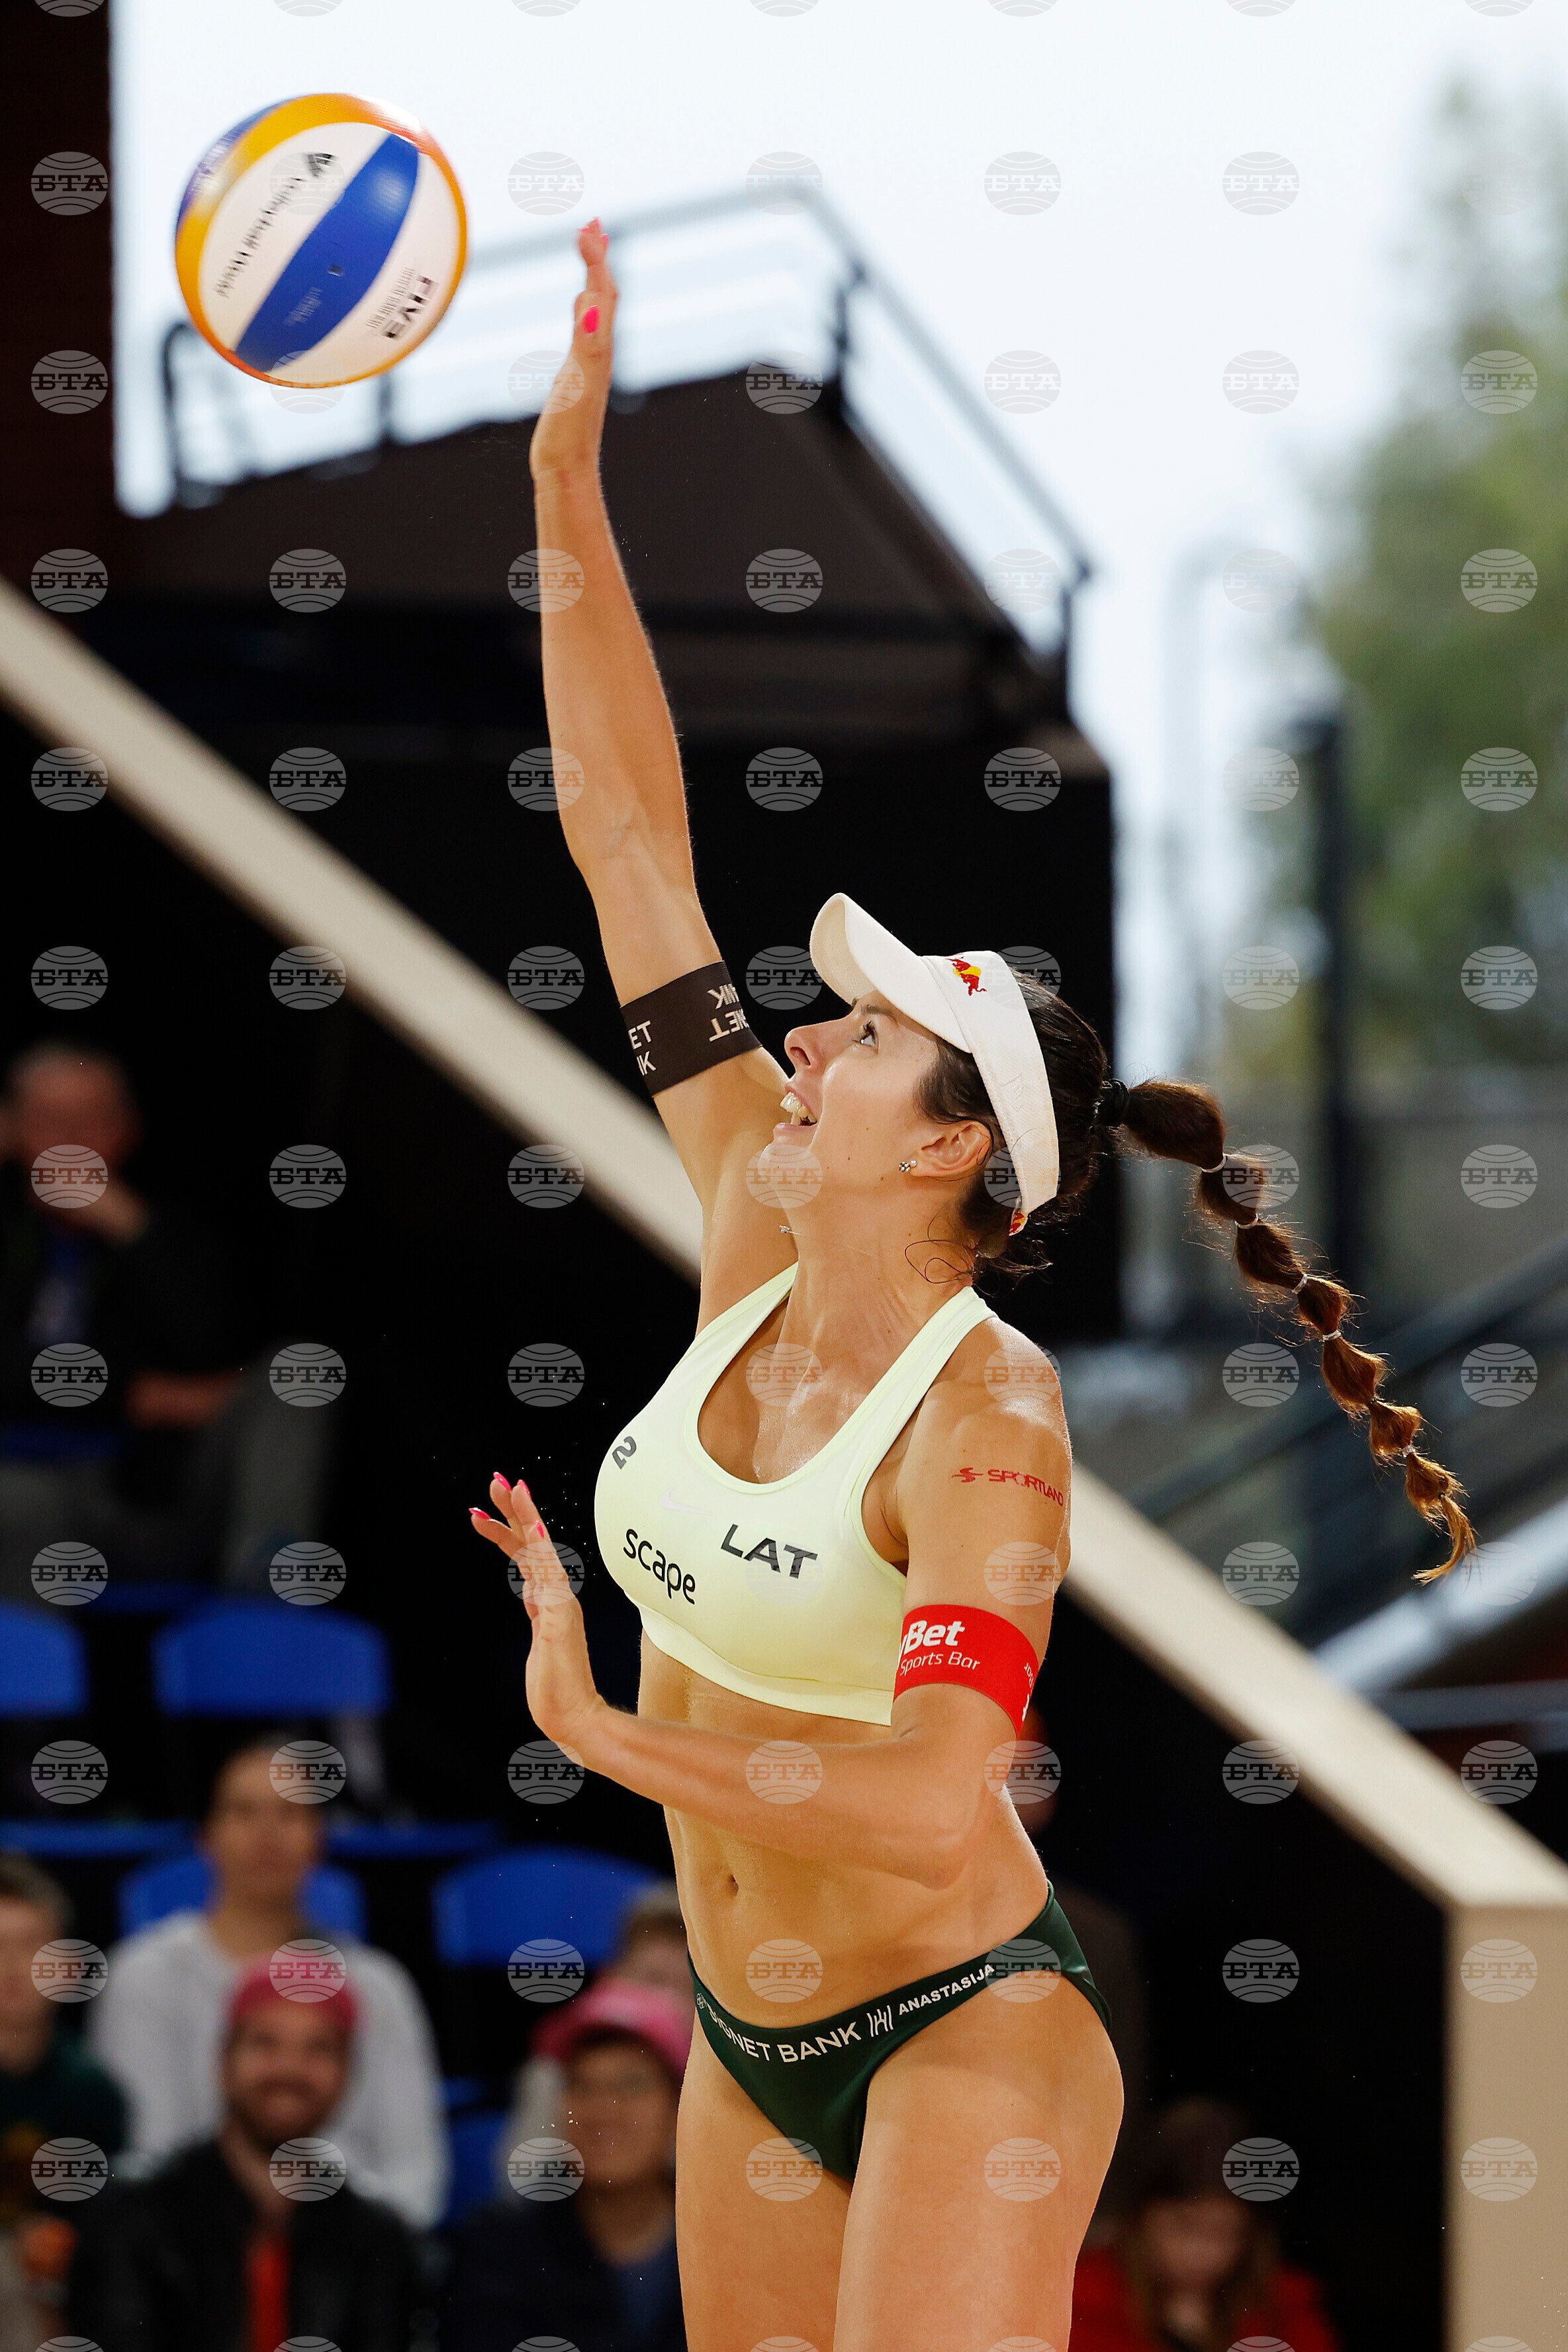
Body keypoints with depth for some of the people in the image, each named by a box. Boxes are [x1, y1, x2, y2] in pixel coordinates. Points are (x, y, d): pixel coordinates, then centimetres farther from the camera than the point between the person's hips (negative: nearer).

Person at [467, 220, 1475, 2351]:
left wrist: (592, 1728, -22)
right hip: (755, 2054, 7)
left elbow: (934, 1813, -32)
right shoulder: (758, 1254, -1)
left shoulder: (985, 1422, -20)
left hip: (963, 2043, -7)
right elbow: (630, 835, 0)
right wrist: (567, 482, -4)